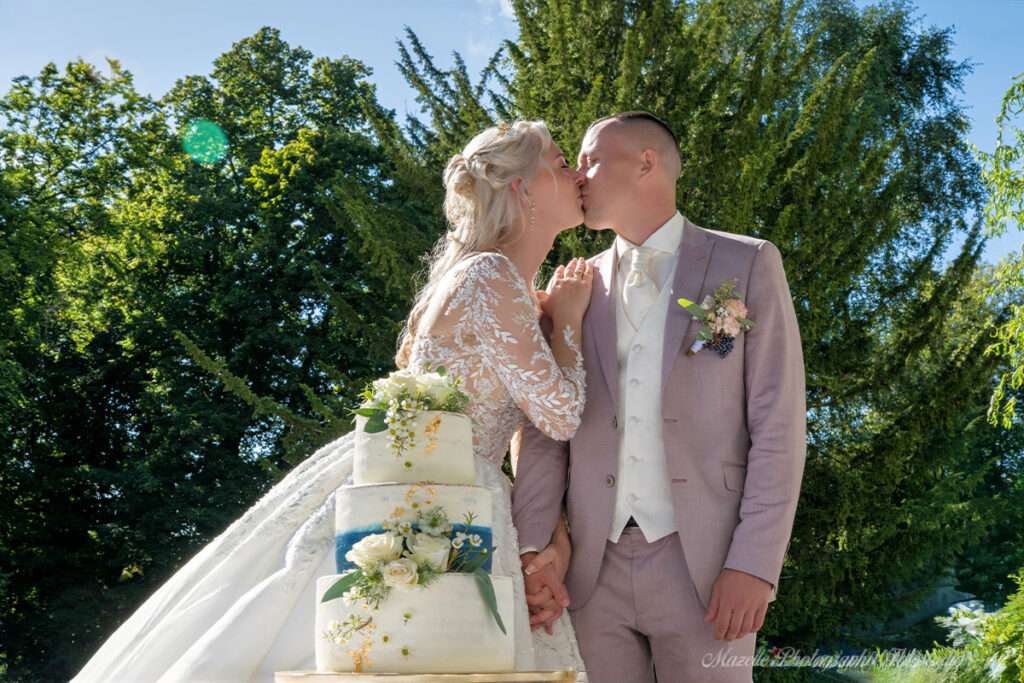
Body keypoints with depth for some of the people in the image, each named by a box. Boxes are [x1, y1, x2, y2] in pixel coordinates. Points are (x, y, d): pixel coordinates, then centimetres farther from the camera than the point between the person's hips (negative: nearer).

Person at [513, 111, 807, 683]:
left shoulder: (747, 265, 2)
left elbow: (779, 426, -3)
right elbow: (546, 430, 7)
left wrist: (755, 565, -12)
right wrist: (532, 551, -7)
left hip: (703, 566, -3)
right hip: (593, 569, 3)